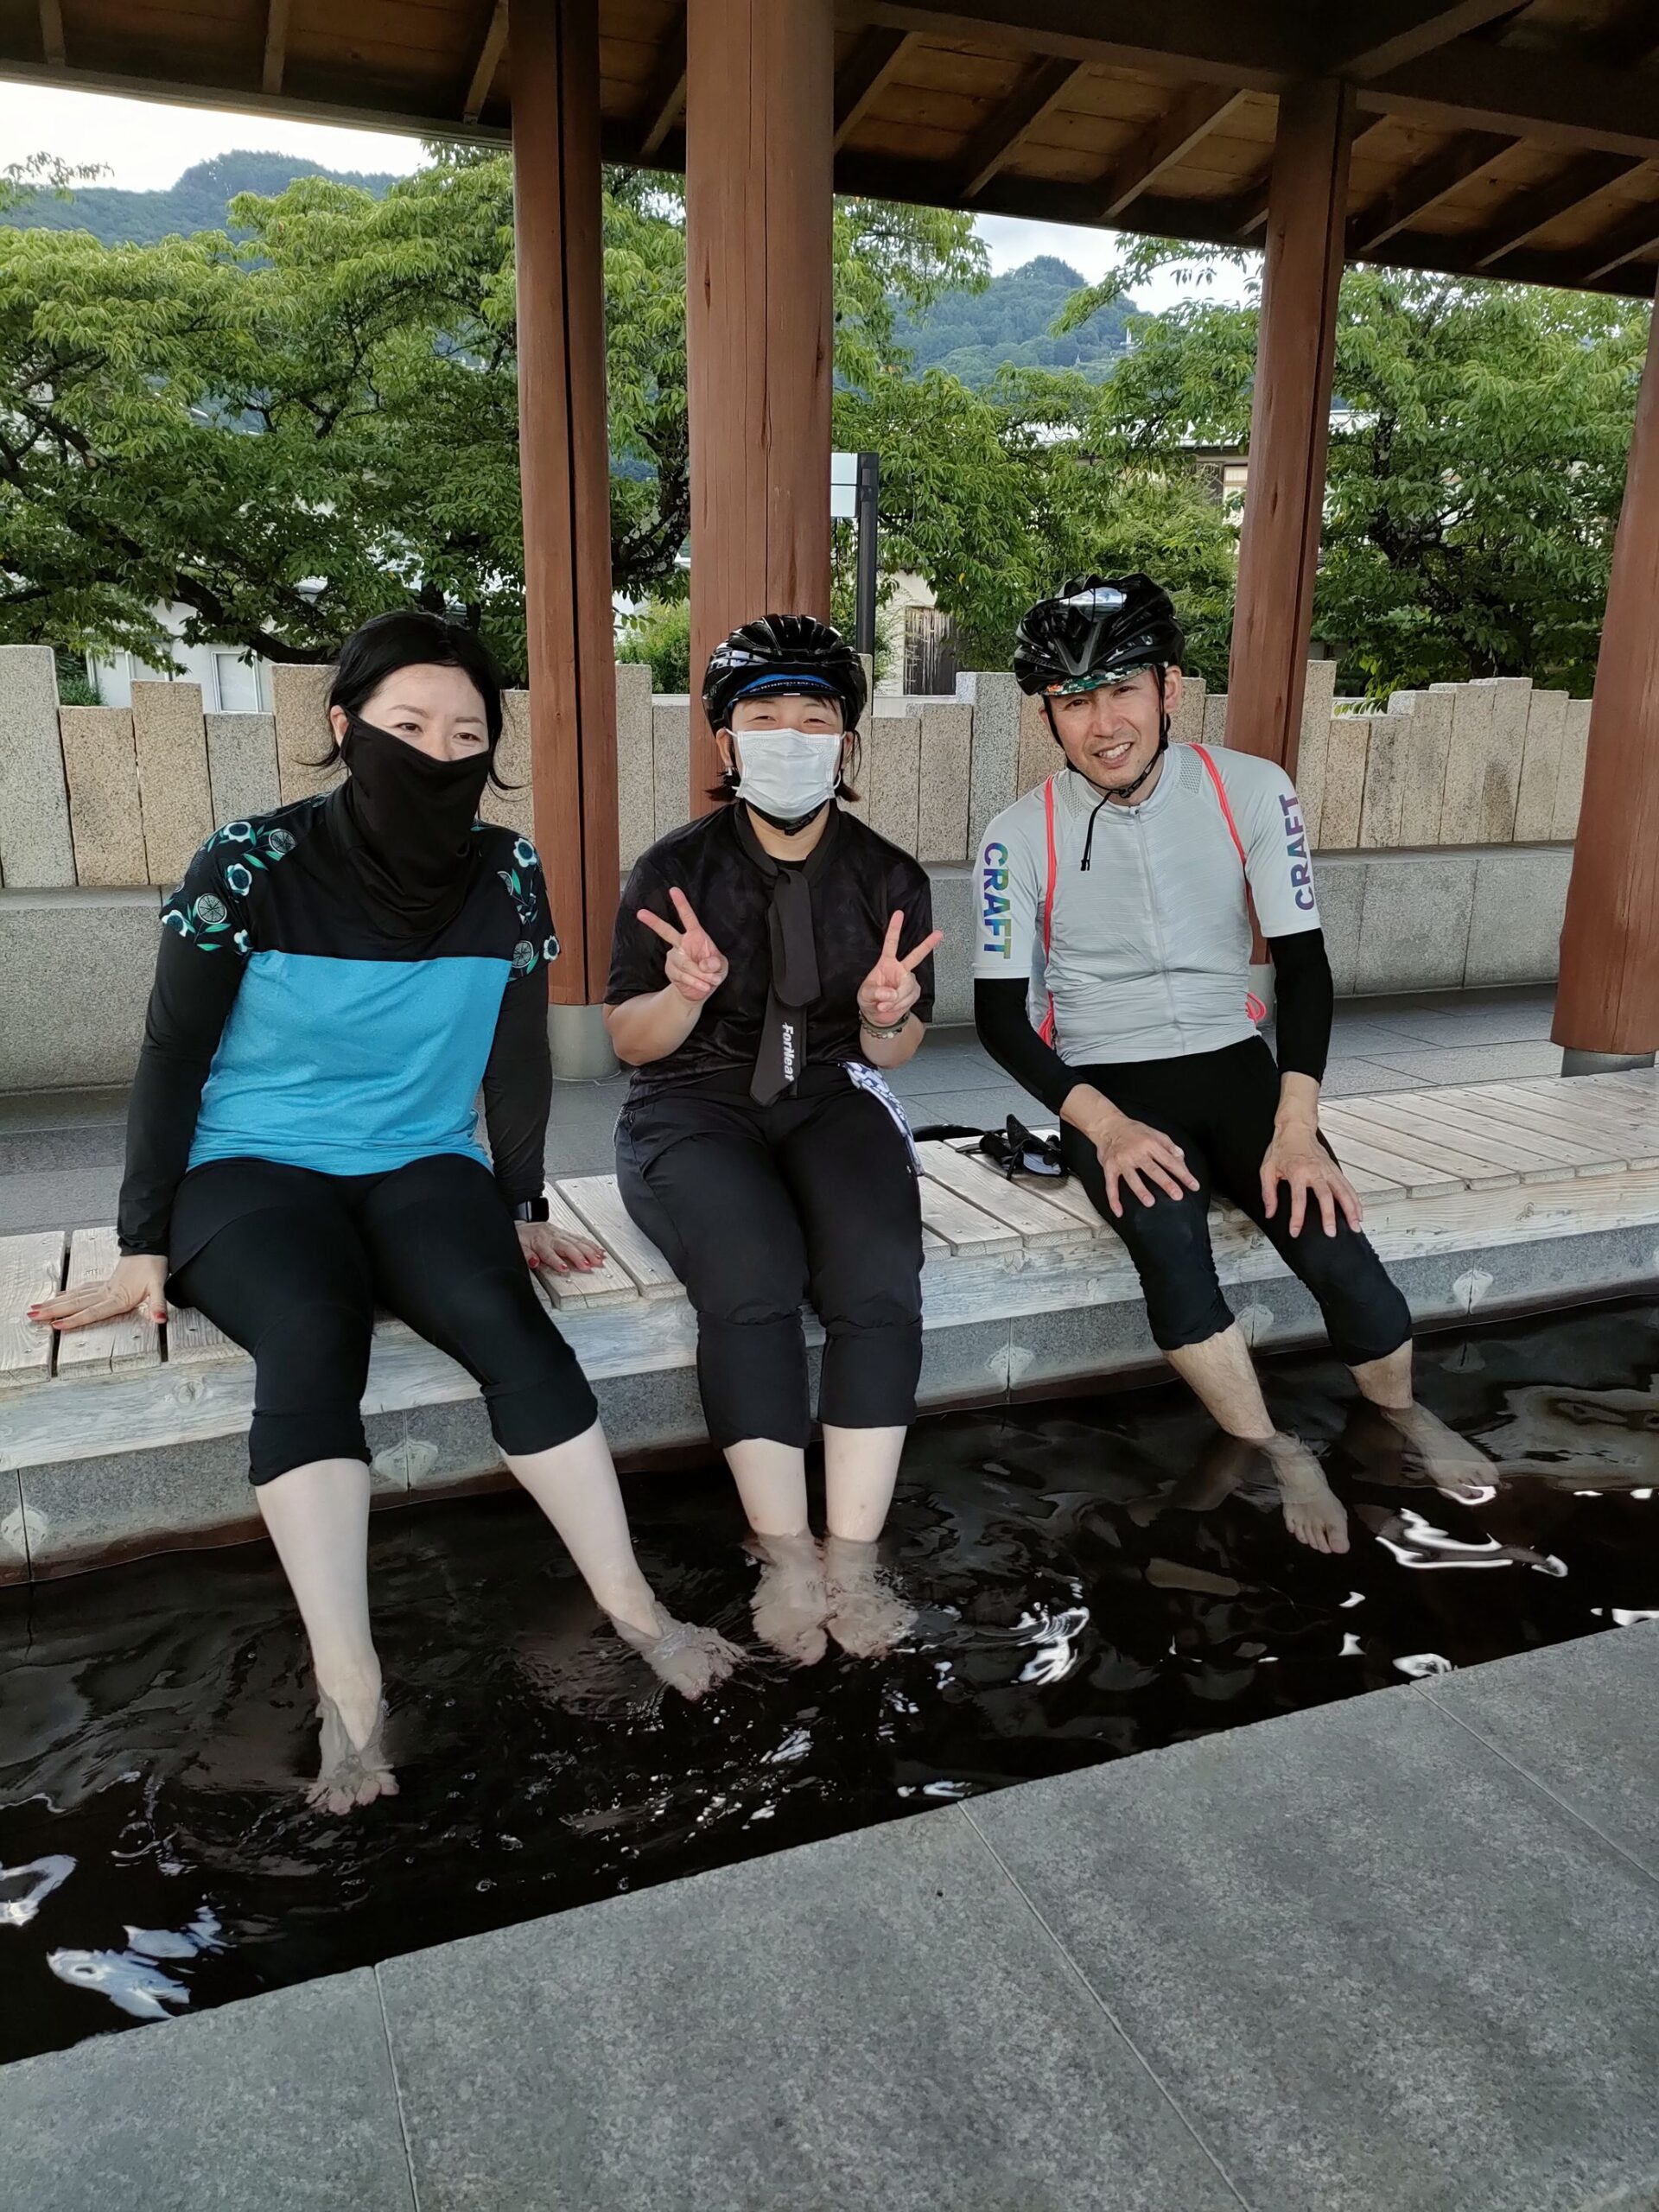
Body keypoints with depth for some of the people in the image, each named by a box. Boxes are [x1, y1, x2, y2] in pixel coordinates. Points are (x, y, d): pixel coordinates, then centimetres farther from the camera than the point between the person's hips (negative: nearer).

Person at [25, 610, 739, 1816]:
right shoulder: (249, 867, -11)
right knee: (310, 1335, -32)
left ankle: (636, 1610, -22)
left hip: (423, 1164, 2)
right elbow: (172, 1057, -4)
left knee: (500, 1316, -28)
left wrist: (523, 1209, 8)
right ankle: (350, 1692, -33)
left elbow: (519, 1056, 7)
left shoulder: (509, 874, -3)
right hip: (250, 1168, -2)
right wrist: (146, 1247, -3)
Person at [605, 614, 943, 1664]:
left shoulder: (890, 876, 4)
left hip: (830, 1095, 2)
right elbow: (630, 1039, 2)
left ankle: (853, 1554, -21)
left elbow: (890, 1054, 10)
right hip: (698, 1104, -2)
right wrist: (686, 993, -20)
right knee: (752, 1281, -32)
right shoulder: (676, 866, -2)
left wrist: (887, 1018, -14)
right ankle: (785, 1554, -20)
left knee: (880, 1276, -28)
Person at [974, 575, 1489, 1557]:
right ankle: (1282, 1458, -11)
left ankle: (1405, 1416, 14)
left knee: (1331, 1239, -20)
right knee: (1167, 1233, -32)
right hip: (1106, 1086, -1)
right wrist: (1103, 1122, -20)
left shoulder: (1252, 791, -4)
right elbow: (1000, 1013, -6)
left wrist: (1296, 1126, -15)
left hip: (1233, 1062, 1)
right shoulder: (1022, 834, -7)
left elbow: (1303, 964, -3)